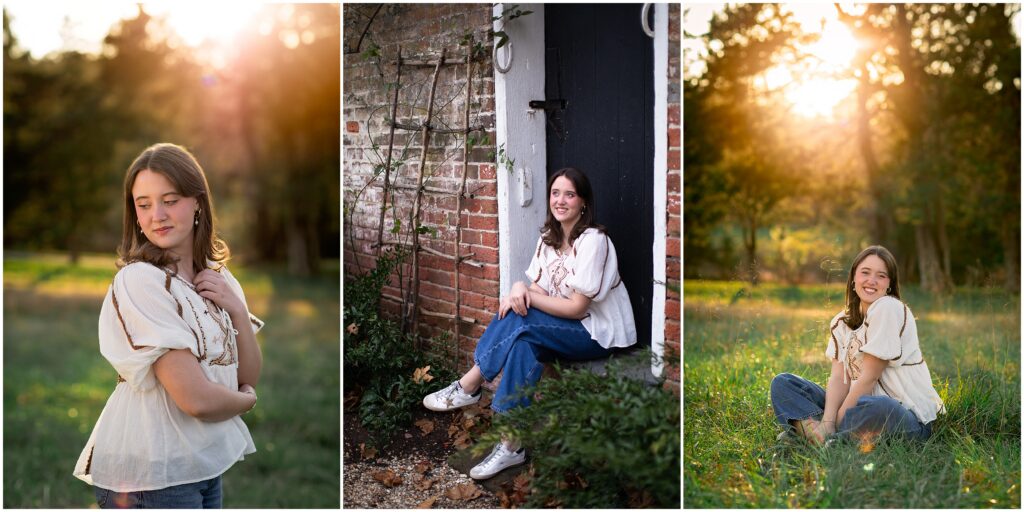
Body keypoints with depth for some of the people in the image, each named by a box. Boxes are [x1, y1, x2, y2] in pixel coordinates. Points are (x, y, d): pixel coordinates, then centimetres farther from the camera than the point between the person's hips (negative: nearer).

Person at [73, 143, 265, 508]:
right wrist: (245, 400, -4)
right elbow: (196, 398, -23)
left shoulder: (218, 278, 4)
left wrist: (238, 311, -10)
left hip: (207, 462, 6)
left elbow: (250, 378, 4)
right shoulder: (138, 280, -17)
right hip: (150, 476, -6)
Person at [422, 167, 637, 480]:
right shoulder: (549, 237, 7)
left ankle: (468, 387, -16)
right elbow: (537, 290, 3)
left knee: (520, 322, -28)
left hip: (598, 333, -7)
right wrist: (521, 289, -20)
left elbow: (577, 307, -20)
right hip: (565, 327, 7)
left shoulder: (592, 241, -18)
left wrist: (528, 296, -20)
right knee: (525, 343, -26)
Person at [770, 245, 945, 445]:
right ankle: (820, 434, -24)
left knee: (876, 409, -42)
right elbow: (839, 377, -2)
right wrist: (827, 422, -20)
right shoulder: (841, 322, 10)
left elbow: (869, 377, -14)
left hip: (906, 416, -7)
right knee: (782, 383, 1)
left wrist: (838, 420, -14)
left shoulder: (888, 308, -11)